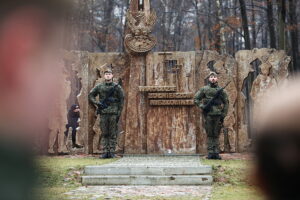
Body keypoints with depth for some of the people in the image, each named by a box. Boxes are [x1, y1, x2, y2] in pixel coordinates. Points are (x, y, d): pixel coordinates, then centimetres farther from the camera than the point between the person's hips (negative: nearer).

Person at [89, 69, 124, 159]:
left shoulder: (117, 87, 4)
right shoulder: (99, 87, 8)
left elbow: (121, 100, 4)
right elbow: (91, 95, 15)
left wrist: (119, 113, -2)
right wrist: (96, 103, -2)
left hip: (113, 113, -1)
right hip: (103, 113, 2)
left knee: (113, 134, -1)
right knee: (104, 133, 3)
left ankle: (112, 152, 2)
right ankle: (105, 152, 5)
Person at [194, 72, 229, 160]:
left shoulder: (221, 90, 8)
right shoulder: (204, 89, 6)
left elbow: (226, 103, 12)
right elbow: (196, 98, 8)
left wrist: (223, 115, 6)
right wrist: (202, 106, -7)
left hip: (218, 115, 1)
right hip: (208, 114, -1)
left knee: (216, 135, 2)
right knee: (209, 134, 1)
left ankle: (216, 153, 3)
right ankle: (210, 152, 2)